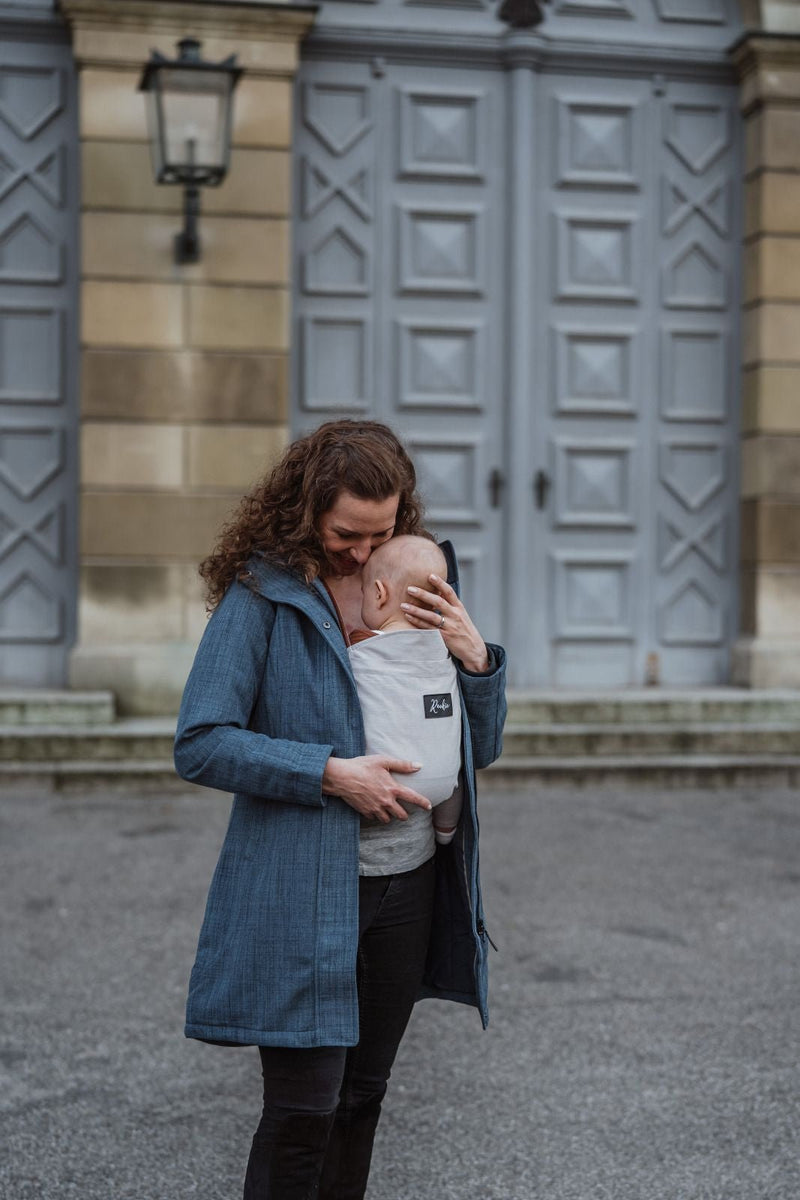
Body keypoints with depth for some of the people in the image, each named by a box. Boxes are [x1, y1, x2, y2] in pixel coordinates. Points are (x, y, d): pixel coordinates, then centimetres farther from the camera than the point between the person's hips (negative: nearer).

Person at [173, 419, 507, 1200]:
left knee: (361, 1099, 14)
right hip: (299, 894, -5)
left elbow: (479, 751, 13)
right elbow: (199, 745, -13)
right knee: (304, 1107, -4)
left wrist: (475, 659, -6)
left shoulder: (422, 593, 10)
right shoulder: (261, 594, -7)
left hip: (403, 893, 5)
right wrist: (329, 773, -19)